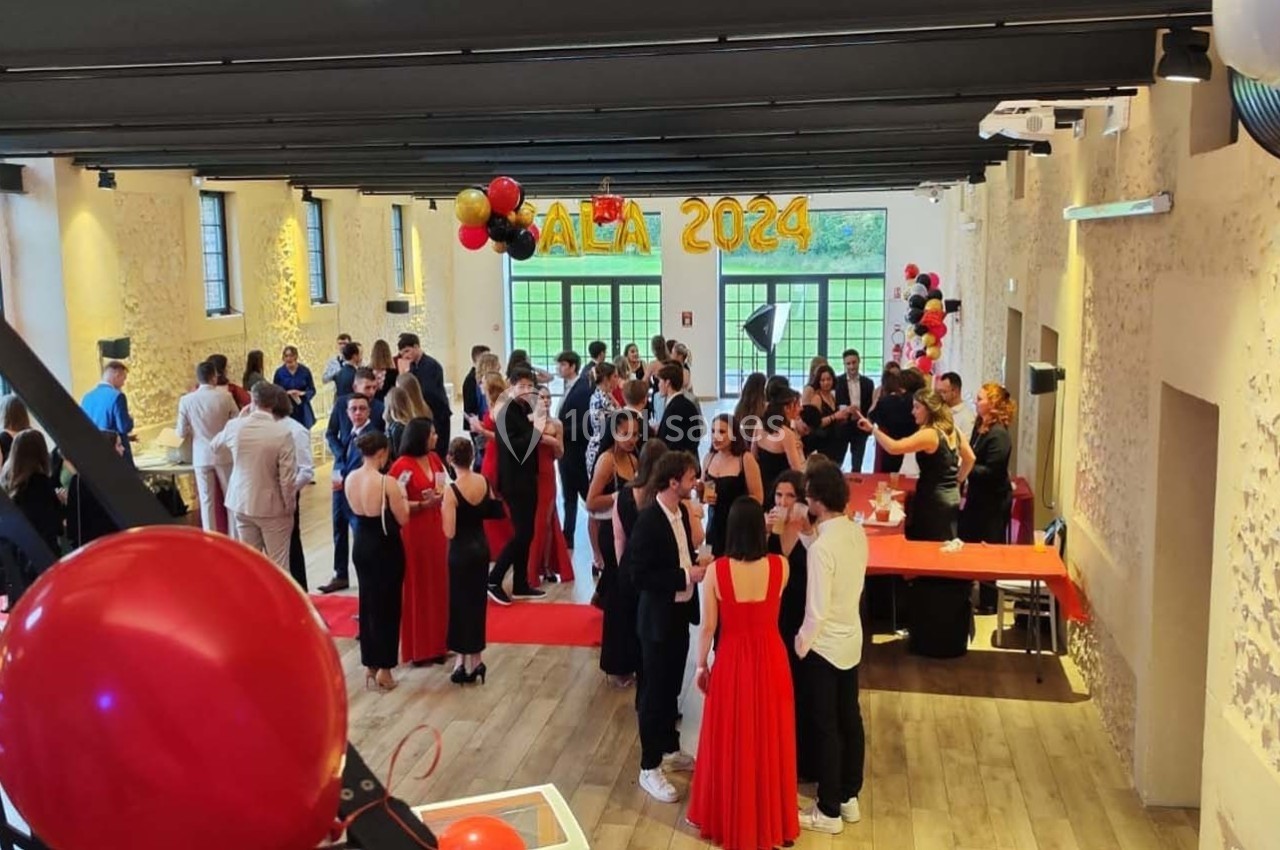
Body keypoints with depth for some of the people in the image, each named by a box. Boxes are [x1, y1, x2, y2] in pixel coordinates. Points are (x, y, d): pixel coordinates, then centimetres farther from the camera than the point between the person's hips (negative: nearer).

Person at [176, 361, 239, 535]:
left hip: (201, 456, 1)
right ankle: (235, 538, 17)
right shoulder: (225, 396, -9)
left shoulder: (186, 400, -6)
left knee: (207, 501, 7)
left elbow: (181, 433, -2)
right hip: (224, 454, -1)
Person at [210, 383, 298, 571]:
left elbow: (214, 445, 17)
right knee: (278, 564, 6)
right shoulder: (282, 432, -19)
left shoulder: (235, 426, -7)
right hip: (273, 506, -4)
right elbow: (288, 477, -18)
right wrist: (290, 507, -3)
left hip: (241, 503, 4)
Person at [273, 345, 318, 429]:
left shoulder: (305, 371, 0)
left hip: (302, 411, 1)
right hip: (285, 411, -1)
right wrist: (285, 393, -16)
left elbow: (312, 390, 4)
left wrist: (301, 393, -15)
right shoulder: (279, 372, 0)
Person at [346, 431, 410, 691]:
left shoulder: (350, 479, -2)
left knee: (367, 604, 17)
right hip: (386, 549, -6)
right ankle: (384, 669, 13)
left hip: (361, 547, 6)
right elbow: (403, 519, -14)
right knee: (387, 606, 7)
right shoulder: (387, 483, -21)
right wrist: (402, 495, 2)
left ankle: (369, 666, 25)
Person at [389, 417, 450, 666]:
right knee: (417, 587, 2)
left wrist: (441, 495, -11)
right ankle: (419, 648, 12)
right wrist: (423, 504, -22)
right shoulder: (402, 466, -16)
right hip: (414, 532, -7)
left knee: (438, 585, 12)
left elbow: (446, 487, 10)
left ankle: (437, 643, 24)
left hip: (436, 528, 7)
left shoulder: (434, 459, 7)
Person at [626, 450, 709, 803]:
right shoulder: (648, 520, -22)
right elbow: (639, 575, -24)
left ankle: (670, 750, 38)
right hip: (658, 617, -8)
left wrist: (697, 560, -2)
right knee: (654, 692, 3)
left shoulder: (682, 512, 3)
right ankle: (650, 768, 15)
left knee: (671, 688, 22)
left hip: (680, 613, 8)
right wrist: (686, 576, -24)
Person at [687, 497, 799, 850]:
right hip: (770, 660, 1)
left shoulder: (716, 570, -17)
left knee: (731, 741, 16)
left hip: (732, 661, -1)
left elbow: (708, 626, -9)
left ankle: (729, 818, 32)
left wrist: (700, 665, 5)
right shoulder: (780, 566, -13)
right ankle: (770, 818, 34)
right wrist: (776, 533, 13)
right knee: (768, 740, 18)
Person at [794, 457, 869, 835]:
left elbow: (817, 610, -24)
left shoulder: (822, 547, -27)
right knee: (849, 720, 18)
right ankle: (849, 798, 33)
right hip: (851, 640, 8)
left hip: (824, 647, -8)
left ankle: (829, 812, 17)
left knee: (825, 727, 5)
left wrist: (801, 645, -9)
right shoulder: (856, 533, -3)